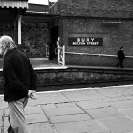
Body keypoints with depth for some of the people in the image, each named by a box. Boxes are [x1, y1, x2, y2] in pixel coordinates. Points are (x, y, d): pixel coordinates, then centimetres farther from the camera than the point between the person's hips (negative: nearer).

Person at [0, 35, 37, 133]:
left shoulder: (8, 60, -20)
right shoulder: (23, 54, 6)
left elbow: (13, 81, -25)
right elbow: (33, 74, 9)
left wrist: (26, 91, -14)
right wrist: (32, 88, 6)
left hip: (15, 96, -8)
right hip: (24, 95, 8)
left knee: (19, 123, 2)